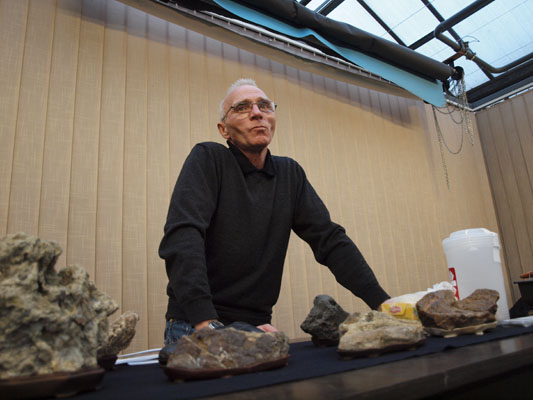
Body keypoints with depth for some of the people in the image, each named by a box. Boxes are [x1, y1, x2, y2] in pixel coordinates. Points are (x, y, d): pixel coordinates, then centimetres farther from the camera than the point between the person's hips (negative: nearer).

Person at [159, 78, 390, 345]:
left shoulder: (290, 174, 9)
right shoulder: (208, 159, -5)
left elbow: (330, 239, 5)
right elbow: (182, 236, -19)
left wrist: (382, 302, -6)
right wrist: (207, 323, -31)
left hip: (257, 325, 5)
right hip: (196, 325, -4)